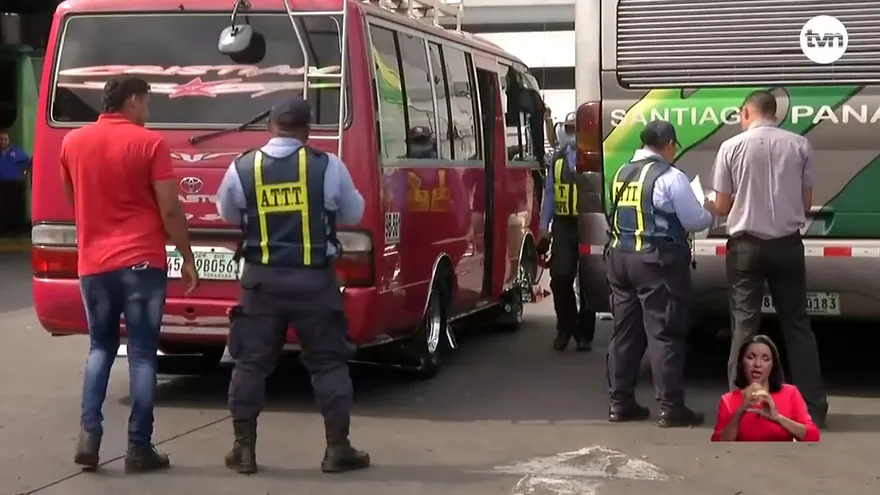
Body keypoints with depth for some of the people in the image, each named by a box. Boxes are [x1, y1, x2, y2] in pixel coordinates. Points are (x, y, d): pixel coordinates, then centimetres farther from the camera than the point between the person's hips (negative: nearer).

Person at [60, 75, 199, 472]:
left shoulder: (72, 143, 7)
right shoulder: (149, 143, -7)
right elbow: (169, 209, -9)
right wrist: (187, 258, 0)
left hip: (92, 264, 4)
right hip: (141, 262, -4)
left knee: (100, 347, 17)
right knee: (142, 354, 3)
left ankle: (89, 435, 3)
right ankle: (139, 448, 3)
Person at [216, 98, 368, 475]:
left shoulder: (242, 168, -1)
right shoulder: (328, 166, -5)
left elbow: (228, 215, 16)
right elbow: (353, 214, 10)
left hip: (261, 278, 1)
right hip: (314, 278, -1)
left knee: (251, 362, 10)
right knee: (328, 362, 8)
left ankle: (244, 449, 11)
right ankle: (337, 449, 10)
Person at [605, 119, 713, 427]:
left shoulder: (623, 173, 12)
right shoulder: (670, 177, -10)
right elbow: (695, 221, -7)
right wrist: (711, 215, 13)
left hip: (621, 256, 7)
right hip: (658, 260, -7)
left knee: (625, 331, 12)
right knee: (664, 333, -4)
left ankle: (620, 403, 15)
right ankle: (670, 408, -2)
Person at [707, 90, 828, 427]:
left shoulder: (732, 147, -5)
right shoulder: (799, 145, 0)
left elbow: (722, 206, -1)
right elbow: (806, 203, 8)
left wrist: (707, 205, 22)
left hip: (747, 245, -2)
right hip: (788, 244, 2)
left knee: (745, 325, 4)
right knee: (797, 324, 9)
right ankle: (813, 406, 11)